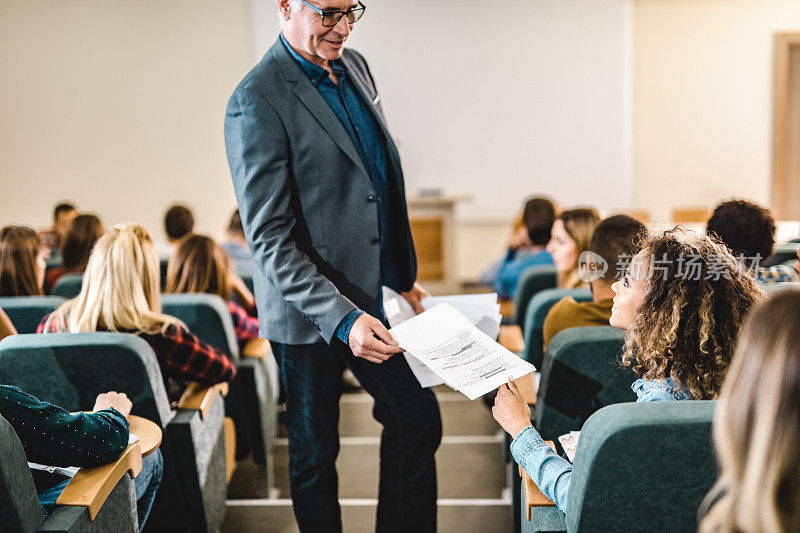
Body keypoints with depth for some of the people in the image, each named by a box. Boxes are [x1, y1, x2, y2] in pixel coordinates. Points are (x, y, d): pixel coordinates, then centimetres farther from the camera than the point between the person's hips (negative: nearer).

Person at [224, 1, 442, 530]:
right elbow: (269, 239, -21)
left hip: (377, 297, 7)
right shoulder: (257, 101, -18)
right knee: (315, 451, 12)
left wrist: (405, 275, 16)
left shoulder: (355, 66, 6)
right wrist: (341, 317, -29)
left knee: (419, 421, 15)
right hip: (309, 310, -7)